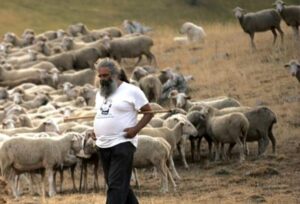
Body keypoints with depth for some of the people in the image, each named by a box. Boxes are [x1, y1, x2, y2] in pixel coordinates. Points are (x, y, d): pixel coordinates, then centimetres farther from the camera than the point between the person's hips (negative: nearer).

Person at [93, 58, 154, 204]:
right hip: (102, 145, 8)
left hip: (122, 144, -8)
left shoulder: (131, 91, -7)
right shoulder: (100, 93, 15)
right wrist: (95, 130, 9)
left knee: (116, 186, -12)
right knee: (121, 184, 15)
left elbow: (148, 112, -5)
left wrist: (136, 129, -18)